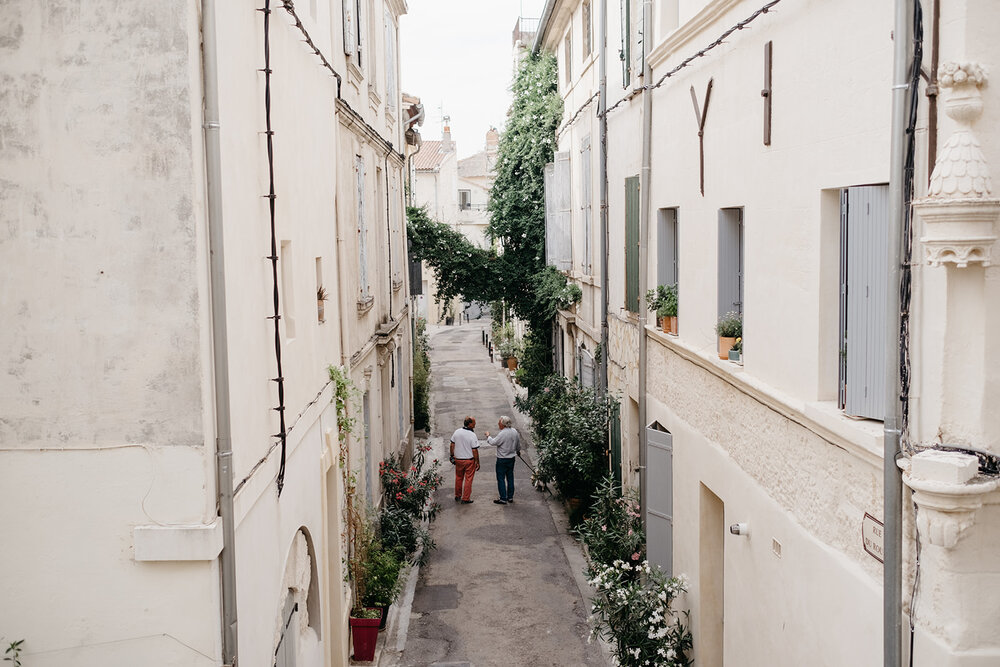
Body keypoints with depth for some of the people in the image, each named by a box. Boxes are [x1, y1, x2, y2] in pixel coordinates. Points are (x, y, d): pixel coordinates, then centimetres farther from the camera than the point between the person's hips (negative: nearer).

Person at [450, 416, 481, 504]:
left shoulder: (457, 432, -4)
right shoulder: (472, 435, -19)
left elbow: (452, 445, 3)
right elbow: (475, 450, -17)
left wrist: (452, 456, 16)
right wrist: (477, 462, -8)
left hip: (458, 459, 5)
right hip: (469, 460, -5)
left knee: (458, 478, 20)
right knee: (468, 479, 7)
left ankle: (457, 496, 31)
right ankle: (466, 499, 12)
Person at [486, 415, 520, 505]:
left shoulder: (502, 434, -23)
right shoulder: (515, 432, 1)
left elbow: (493, 442, -17)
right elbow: (518, 444, 14)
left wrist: (488, 436, 2)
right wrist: (518, 451, 34)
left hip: (502, 460, -7)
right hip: (512, 458, 7)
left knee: (501, 478, 1)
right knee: (510, 477, 16)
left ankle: (503, 499, 1)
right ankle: (510, 497, 22)